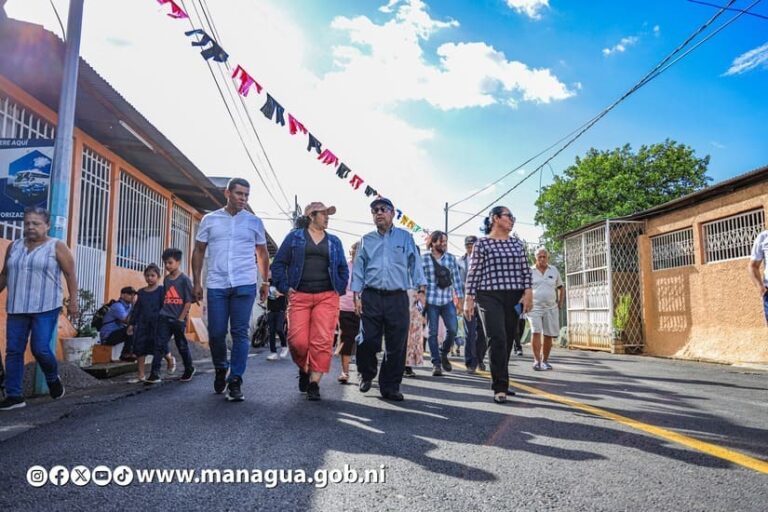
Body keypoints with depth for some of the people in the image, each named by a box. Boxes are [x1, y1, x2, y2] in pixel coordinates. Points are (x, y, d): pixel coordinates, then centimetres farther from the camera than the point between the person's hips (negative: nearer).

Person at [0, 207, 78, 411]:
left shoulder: (57, 247, -2)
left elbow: (70, 274, -4)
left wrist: (73, 301, -10)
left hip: (46, 308, -5)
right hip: (16, 308, 5)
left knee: (40, 349, -8)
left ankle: (53, 379, 21)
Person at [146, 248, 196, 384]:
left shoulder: (184, 279, -7)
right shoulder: (166, 279, 10)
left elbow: (188, 301, -9)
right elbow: (165, 299, 18)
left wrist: (181, 319, -13)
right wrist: (163, 312, 9)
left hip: (178, 319, -4)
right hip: (164, 317, 4)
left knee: (182, 345, 10)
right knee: (159, 345, -4)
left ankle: (189, 369, 28)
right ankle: (154, 374, -4)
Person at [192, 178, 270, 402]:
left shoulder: (254, 222, 8)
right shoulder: (210, 220, 8)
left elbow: (262, 254, 16)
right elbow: (198, 252, 11)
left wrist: (265, 282, 12)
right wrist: (197, 282, 5)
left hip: (245, 285, -1)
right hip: (216, 286, 1)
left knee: (240, 333, -3)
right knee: (215, 333, 3)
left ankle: (235, 381, 4)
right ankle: (220, 369, 30)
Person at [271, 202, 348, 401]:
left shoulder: (334, 241, 17)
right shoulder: (294, 237, 9)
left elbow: (343, 268, 20)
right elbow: (278, 263, 8)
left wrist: (340, 289, 7)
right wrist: (285, 287, -2)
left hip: (327, 297, 2)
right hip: (299, 296, -1)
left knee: (322, 341, -7)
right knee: (297, 340, -7)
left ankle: (314, 383, 2)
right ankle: (303, 368, 23)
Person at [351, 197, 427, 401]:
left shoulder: (405, 237, 11)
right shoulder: (366, 240, 14)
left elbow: (415, 264, 7)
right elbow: (358, 269, 11)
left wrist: (421, 290, -3)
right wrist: (356, 295, 2)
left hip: (398, 298, 0)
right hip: (371, 298, 1)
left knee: (396, 346, 1)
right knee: (367, 341, -2)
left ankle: (390, 387, 13)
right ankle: (367, 375, 25)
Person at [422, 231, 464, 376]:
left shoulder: (451, 258, 7)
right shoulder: (424, 259, -2)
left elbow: (456, 279, 9)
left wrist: (460, 298, 8)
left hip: (448, 300, 3)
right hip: (431, 300, -3)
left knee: (453, 329, -3)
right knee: (433, 332, 2)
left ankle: (444, 354, 24)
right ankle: (436, 363, 13)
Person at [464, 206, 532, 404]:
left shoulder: (517, 244, 15)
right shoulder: (482, 244, 1)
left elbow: (525, 270, 14)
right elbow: (474, 272, -2)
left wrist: (528, 292, 0)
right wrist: (469, 299, -7)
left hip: (514, 298, 5)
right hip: (490, 296, -5)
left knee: (507, 341, 7)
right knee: (497, 339, -14)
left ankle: (499, 382, 21)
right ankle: (500, 387, -7)